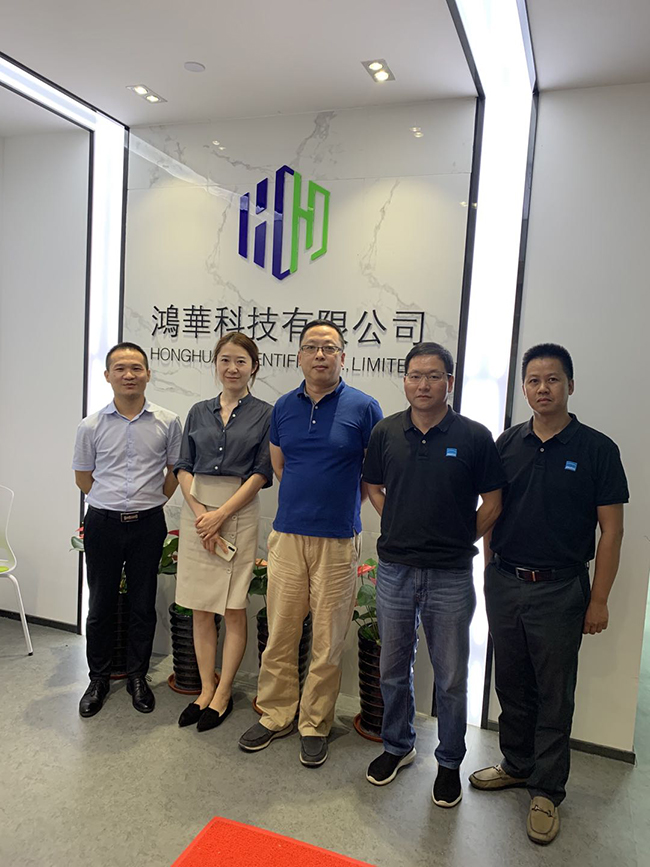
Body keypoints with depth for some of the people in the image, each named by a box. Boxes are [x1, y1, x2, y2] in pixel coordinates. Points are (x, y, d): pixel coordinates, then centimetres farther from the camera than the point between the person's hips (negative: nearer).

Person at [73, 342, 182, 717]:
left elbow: (175, 471, 8)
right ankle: (99, 679, 29)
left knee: (144, 605, 10)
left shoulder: (168, 422, -4)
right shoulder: (91, 426, -2)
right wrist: (113, 503, 8)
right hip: (103, 523, 0)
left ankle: (138, 676, 28)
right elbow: (83, 476, 9)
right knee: (101, 604, 10)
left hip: (148, 524, 0)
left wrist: (152, 502, 6)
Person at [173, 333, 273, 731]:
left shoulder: (265, 414, -1)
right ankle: (206, 689, 24)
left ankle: (223, 694, 19)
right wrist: (199, 513, -8)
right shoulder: (199, 412, 10)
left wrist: (220, 515, -12)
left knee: (234, 608, 3)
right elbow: (184, 468, 7)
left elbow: (261, 474, -7)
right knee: (200, 608, 9)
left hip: (240, 513, -3)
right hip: (196, 510, 4)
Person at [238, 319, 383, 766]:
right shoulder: (284, 407, 7)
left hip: (338, 541, -3)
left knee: (328, 640, 7)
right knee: (280, 633, 11)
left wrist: (339, 506, 7)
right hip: (287, 536, 3)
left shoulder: (363, 408, -4)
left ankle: (315, 725, 26)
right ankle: (276, 714, 30)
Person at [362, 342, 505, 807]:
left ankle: (450, 762, 33)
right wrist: (402, 531, 6)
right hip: (395, 570, 3)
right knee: (394, 667, 18)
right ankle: (397, 745, 40)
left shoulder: (474, 437, -7)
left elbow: (493, 503, 1)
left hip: (450, 577, -2)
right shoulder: (386, 432, 1)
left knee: (451, 676, 11)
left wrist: (458, 541, 2)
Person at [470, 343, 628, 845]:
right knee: (512, 684, 17)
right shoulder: (507, 444, 3)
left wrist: (599, 599, -7)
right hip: (504, 583, 4)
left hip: (560, 588, -3)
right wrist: (492, 568, 7)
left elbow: (611, 530, -5)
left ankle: (547, 791, 24)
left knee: (554, 694, 8)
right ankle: (517, 765, 36)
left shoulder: (596, 449, -6)